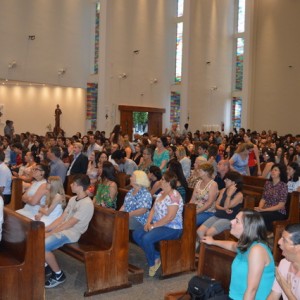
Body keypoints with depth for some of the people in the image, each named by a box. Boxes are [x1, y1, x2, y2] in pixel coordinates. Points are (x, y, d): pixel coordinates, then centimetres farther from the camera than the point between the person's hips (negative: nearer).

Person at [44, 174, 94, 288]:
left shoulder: (87, 204, -18)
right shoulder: (73, 199, 11)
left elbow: (70, 224, -20)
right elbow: (62, 218, 11)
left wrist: (50, 233, -18)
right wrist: (46, 229, 0)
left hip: (71, 233, -9)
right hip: (62, 229, 9)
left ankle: (59, 275, -6)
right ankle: (46, 265, 16)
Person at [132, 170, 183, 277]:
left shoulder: (174, 196, -19)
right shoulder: (161, 193, 11)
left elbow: (170, 217, -25)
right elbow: (153, 209, 14)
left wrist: (153, 225, -19)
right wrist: (148, 223, -3)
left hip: (172, 228, -10)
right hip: (158, 225, 10)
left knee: (146, 238, -29)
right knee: (136, 234, -4)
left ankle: (152, 263, -3)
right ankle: (156, 256, 4)